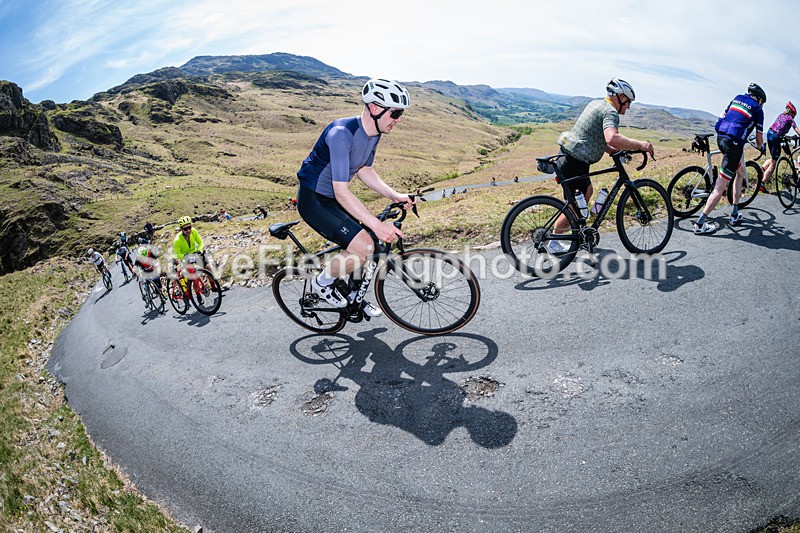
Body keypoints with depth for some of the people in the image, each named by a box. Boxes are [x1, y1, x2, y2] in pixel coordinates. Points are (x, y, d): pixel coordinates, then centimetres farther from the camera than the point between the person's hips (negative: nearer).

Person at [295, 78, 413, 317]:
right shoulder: (342, 133, -30)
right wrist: (377, 224, -34)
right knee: (364, 246, -21)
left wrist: (394, 195, 0)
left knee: (375, 241, 6)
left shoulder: (374, 132, -2)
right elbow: (342, 192, -32)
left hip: (333, 198, 9)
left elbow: (364, 170, 13)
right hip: (313, 199, -9)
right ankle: (322, 283, 5)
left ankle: (352, 296, 27)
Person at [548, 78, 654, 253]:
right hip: (575, 164, -10)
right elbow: (612, 138, -33)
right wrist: (640, 145, -24)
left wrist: (614, 150, 15)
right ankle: (553, 243, 15)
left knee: (588, 191, 27)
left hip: (566, 155, 10)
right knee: (574, 207, 3)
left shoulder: (595, 104, 17)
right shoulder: (610, 112, -13)